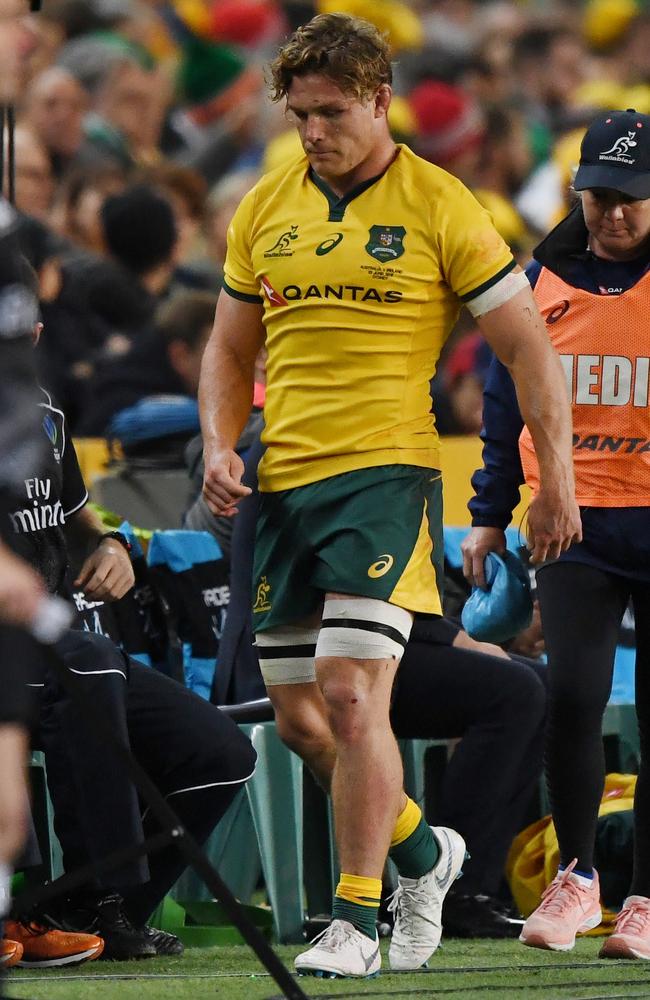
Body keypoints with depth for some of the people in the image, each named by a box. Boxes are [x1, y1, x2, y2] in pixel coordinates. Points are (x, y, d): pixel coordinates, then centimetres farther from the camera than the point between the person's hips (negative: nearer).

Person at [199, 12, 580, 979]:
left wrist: (558, 484, -3)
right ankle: (423, 852, 31)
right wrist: (219, 447, 2)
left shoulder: (439, 207, -3)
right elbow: (230, 349, 20)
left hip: (388, 473, -5)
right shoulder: (264, 210, 11)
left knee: (351, 693, -17)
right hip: (284, 482, 5)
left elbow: (528, 348, 0)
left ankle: (354, 922, -9)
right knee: (295, 709, 7)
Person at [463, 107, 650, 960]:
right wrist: (489, 514, 12)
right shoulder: (544, 280, 7)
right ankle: (575, 880, 3)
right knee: (572, 693, -14)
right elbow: (507, 400, 14)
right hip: (576, 522, 1)